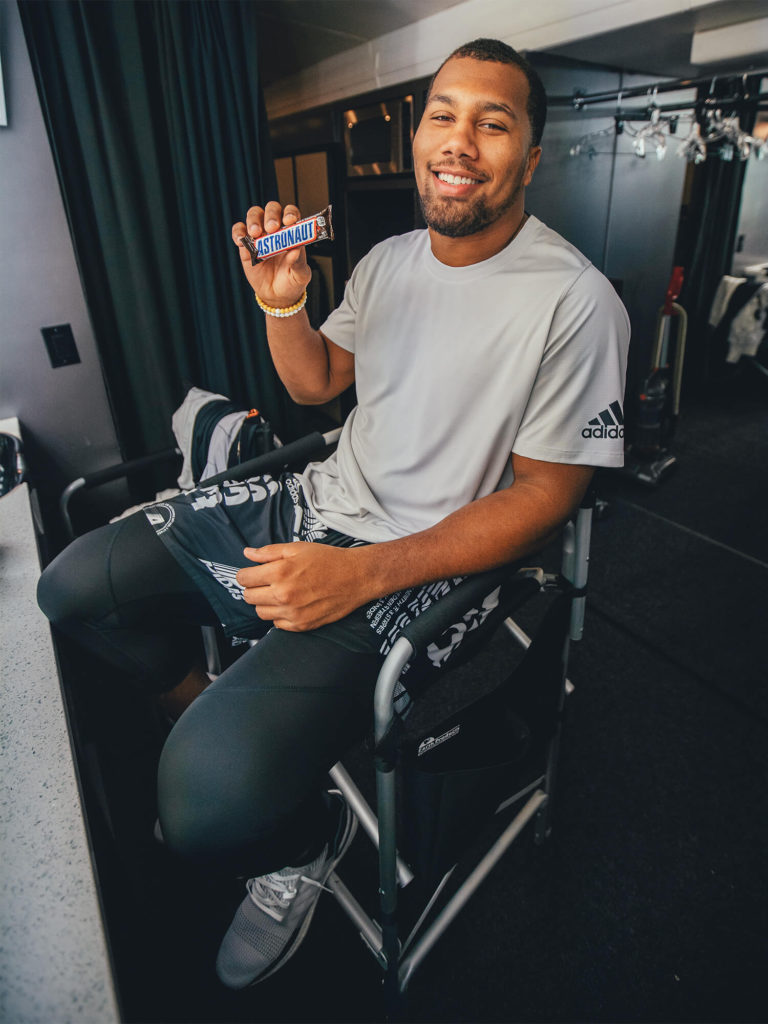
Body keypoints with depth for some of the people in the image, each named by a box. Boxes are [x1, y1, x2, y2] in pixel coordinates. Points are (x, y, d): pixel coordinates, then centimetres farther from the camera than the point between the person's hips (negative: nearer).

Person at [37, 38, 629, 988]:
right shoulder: (388, 260, 10)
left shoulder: (575, 300, -12)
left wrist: (365, 573, -23)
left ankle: (311, 838, 11)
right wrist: (282, 303, -4)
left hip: (425, 559, -6)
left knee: (215, 795, -27)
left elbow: (544, 493, -13)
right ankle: (203, 713, 25)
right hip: (324, 496, 7)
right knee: (74, 587, 0)